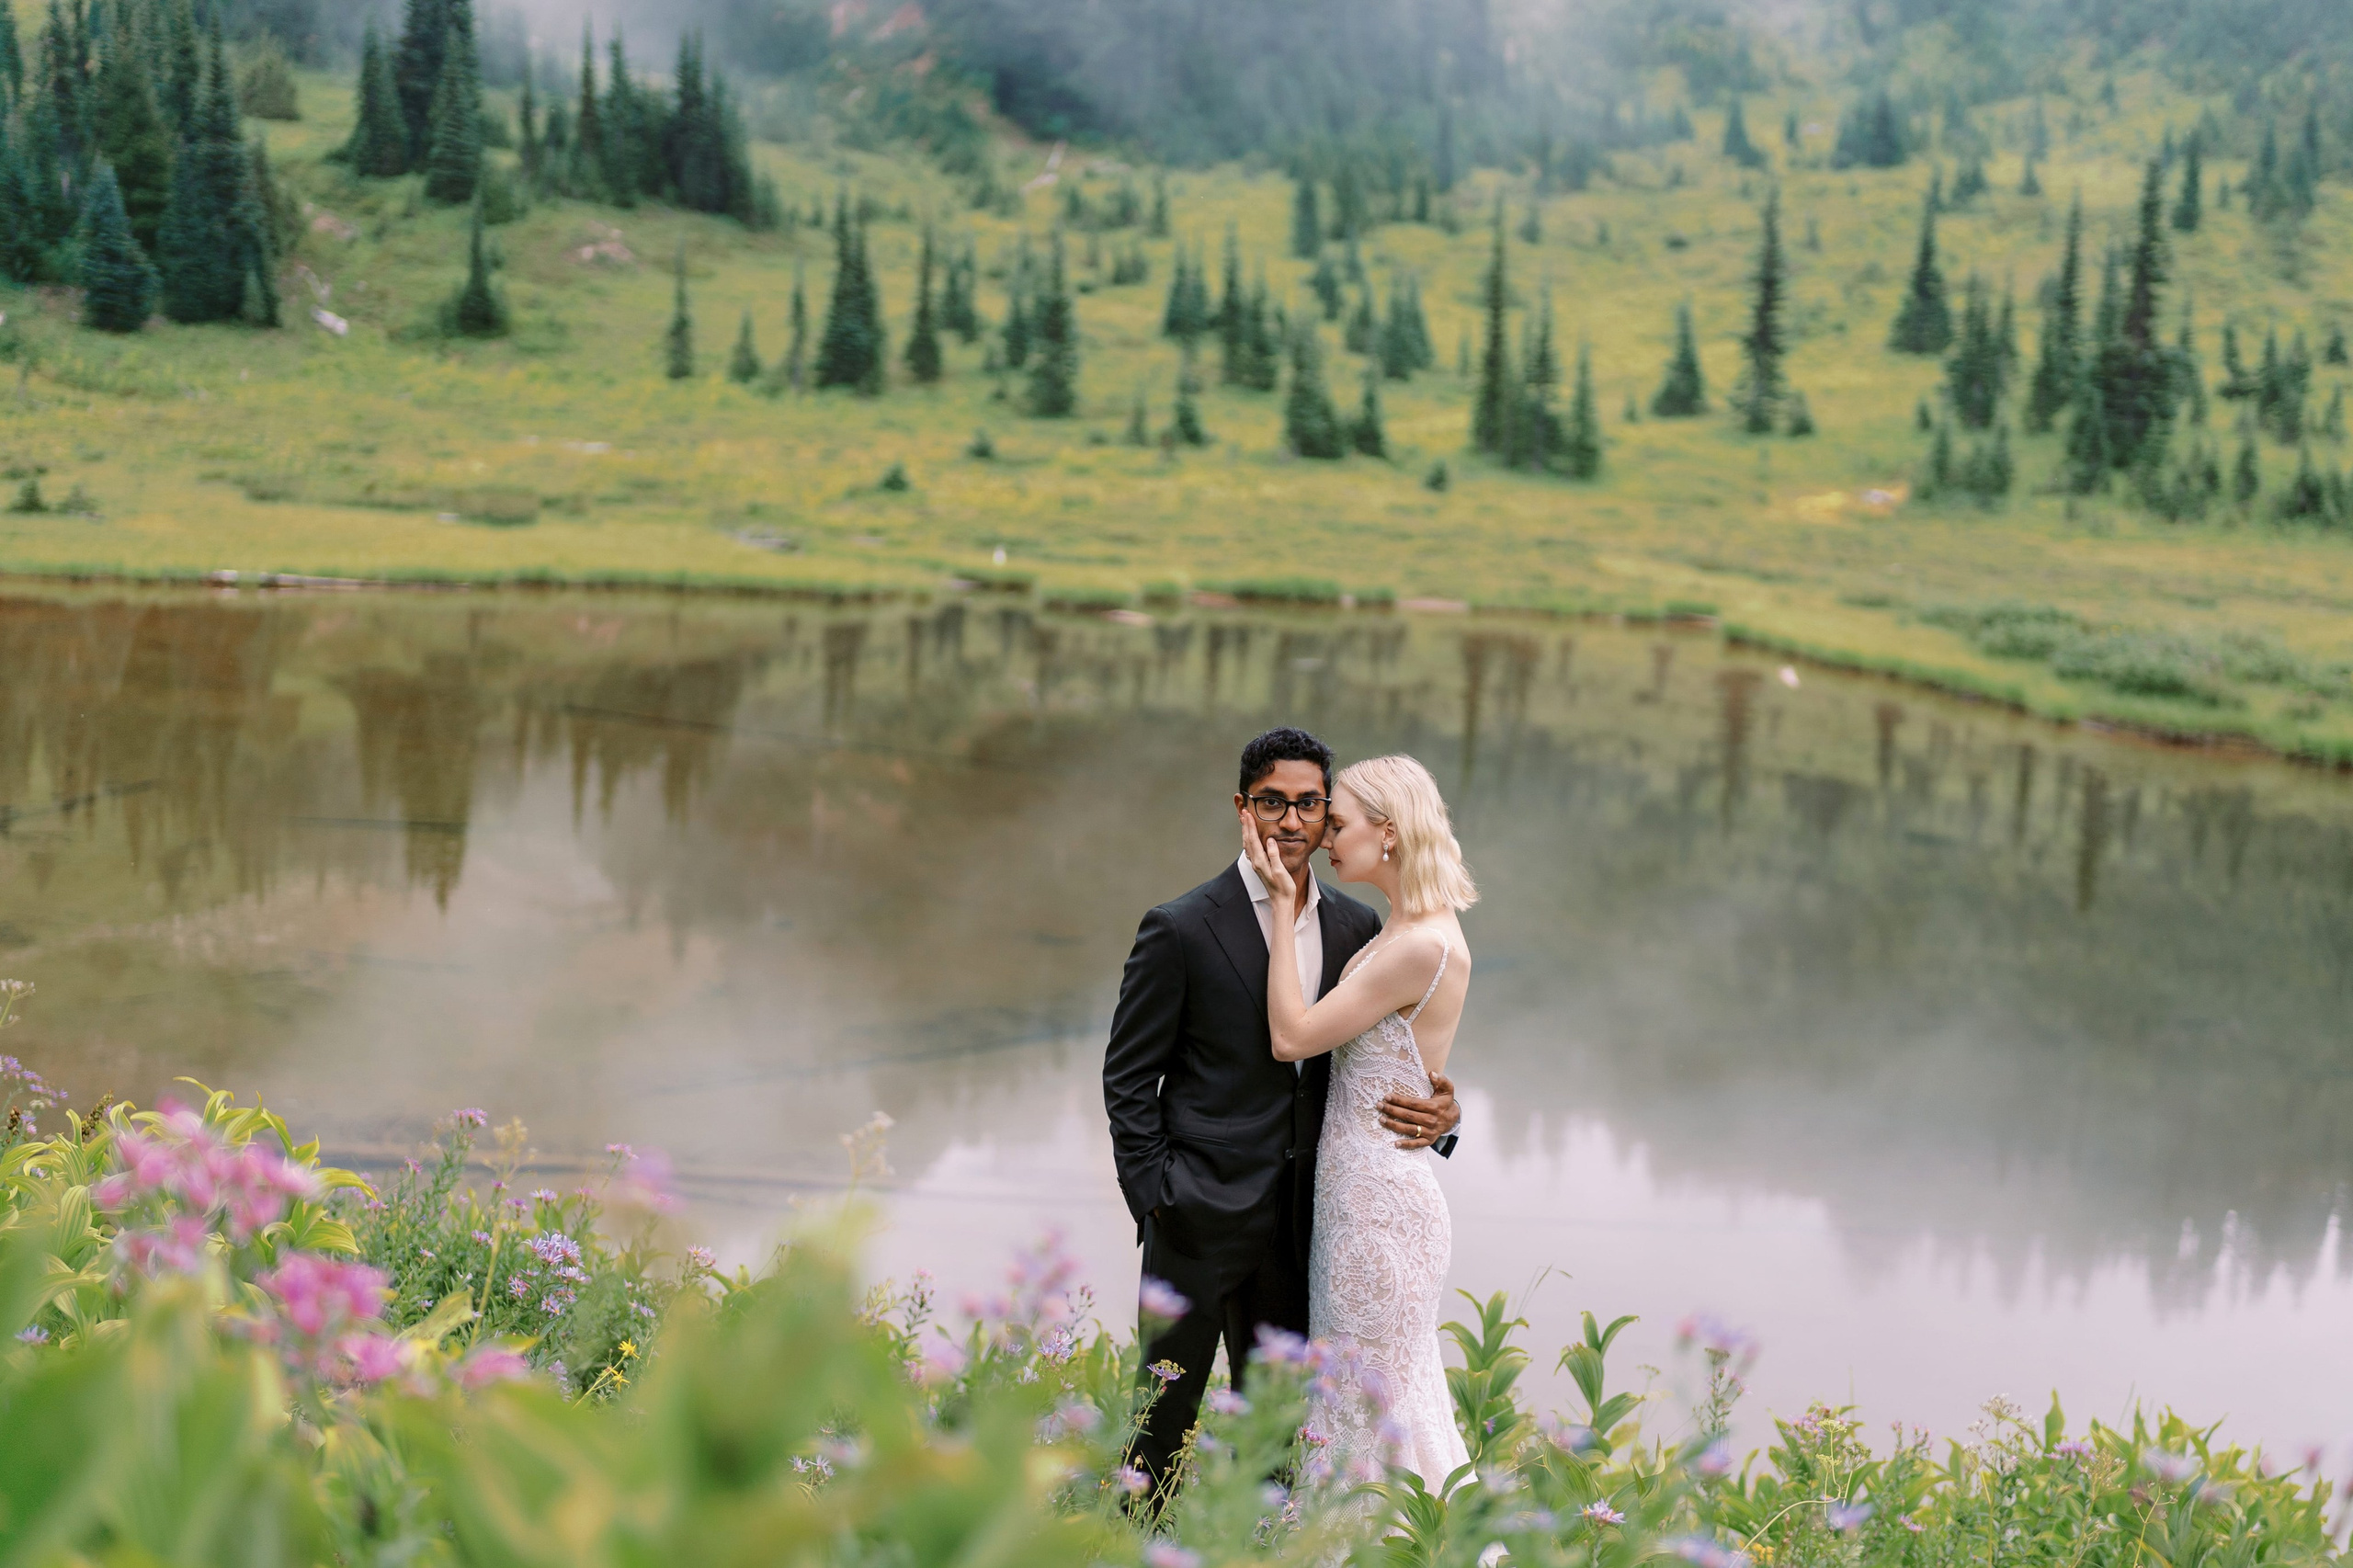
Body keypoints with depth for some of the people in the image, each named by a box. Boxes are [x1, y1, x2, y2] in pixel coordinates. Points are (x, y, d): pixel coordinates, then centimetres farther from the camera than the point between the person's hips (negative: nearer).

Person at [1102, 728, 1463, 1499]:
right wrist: (1156, 1202, -9)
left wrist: (1440, 1108, -8)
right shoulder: (1181, 929, -7)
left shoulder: (1356, 927, 7)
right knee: (1163, 1415, 1)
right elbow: (1127, 1076, -3)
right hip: (1201, 1217, -5)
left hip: (1298, 1223, 5)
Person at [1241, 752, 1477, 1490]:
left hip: (1379, 1205, -10)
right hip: (1360, 1195, 10)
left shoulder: (1424, 946, -20)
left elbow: (1292, 1036, -17)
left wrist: (1282, 904, -12)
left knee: (1375, 1409, 1)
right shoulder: (1404, 932, 9)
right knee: (1389, 1399, 16)